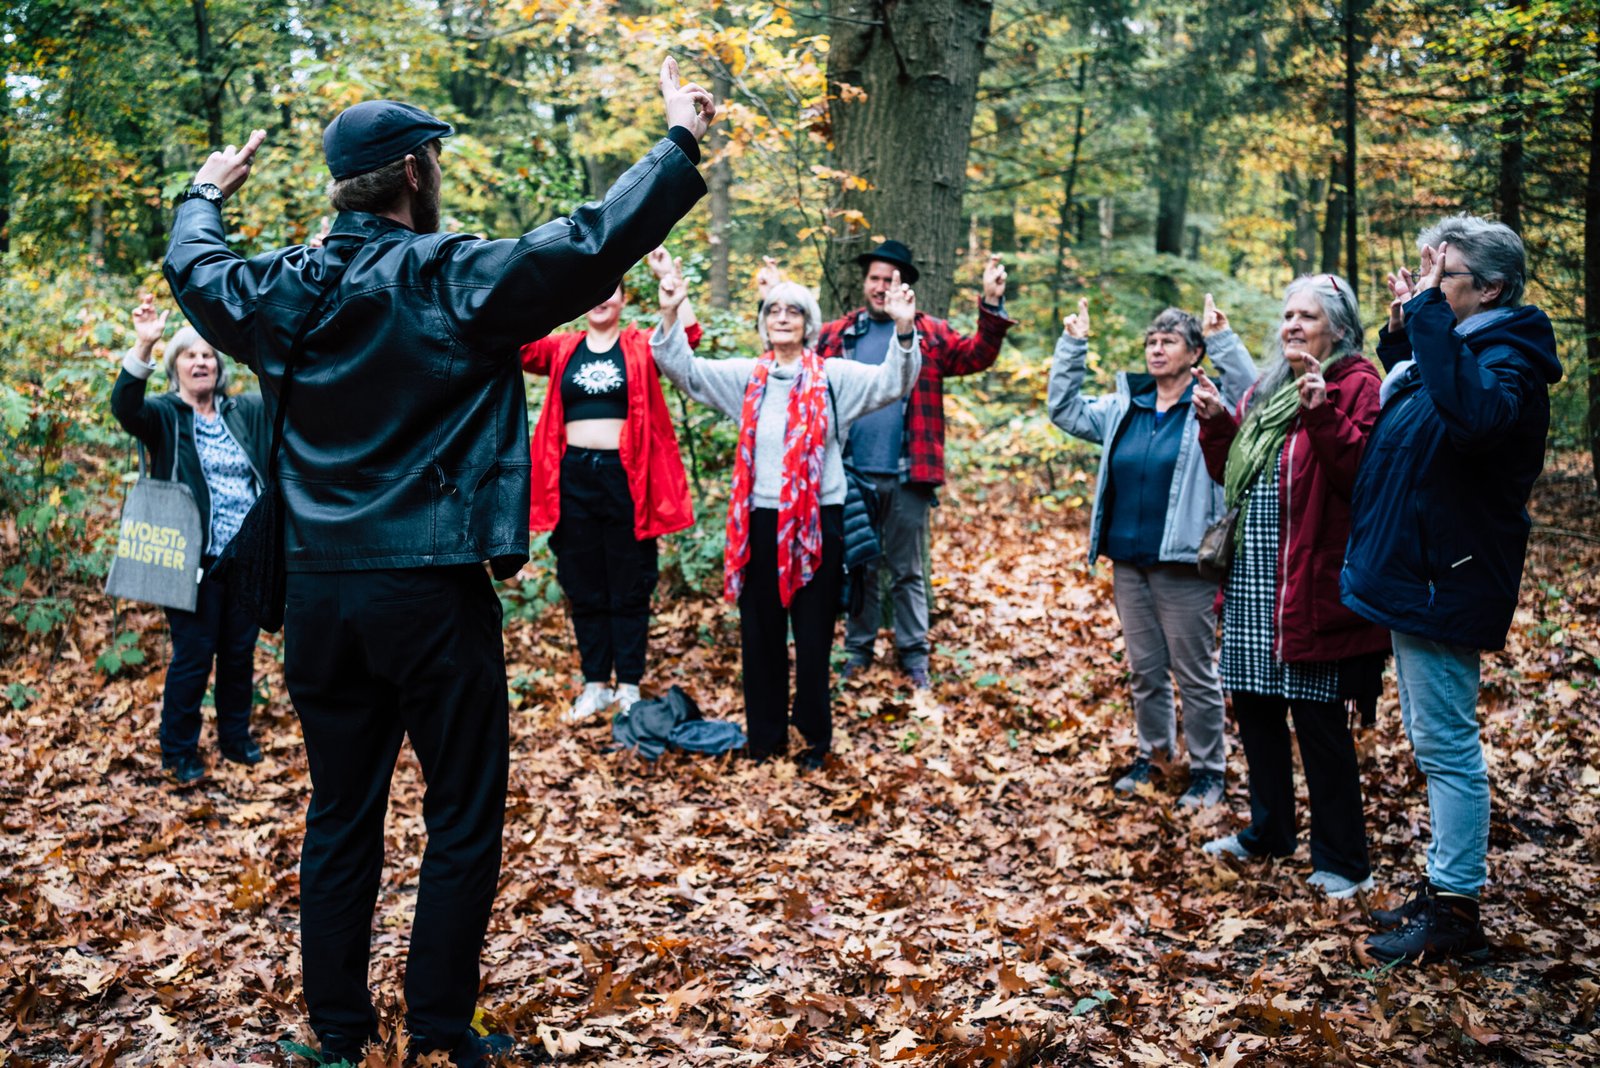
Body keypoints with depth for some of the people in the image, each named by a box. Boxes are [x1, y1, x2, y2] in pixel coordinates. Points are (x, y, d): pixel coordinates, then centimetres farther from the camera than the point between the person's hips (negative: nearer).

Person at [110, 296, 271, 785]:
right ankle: (179, 753, 13)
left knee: (240, 653, 12)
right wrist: (142, 346, -35)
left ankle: (236, 737, 28)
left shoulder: (246, 412, 11)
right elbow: (125, 407, -20)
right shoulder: (164, 415, -1)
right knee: (193, 657, -1)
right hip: (195, 561, -4)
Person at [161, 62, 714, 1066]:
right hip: (433, 593, -5)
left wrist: (207, 194, 47)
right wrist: (680, 141, -6)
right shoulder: (453, 281, -11)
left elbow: (195, 267, 27)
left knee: (341, 818, 14)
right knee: (464, 820, 6)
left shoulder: (282, 291, 5)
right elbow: (598, 243, -17)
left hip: (319, 595, 6)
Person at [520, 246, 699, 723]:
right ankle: (595, 685, 21)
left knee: (629, 587, 6)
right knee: (583, 588, 10)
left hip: (625, 476, -2)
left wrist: (669, 278, -20)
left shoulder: (640, 347, 2)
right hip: (574, 476, 3)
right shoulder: (563, 349, 8)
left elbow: (687, 336, -14)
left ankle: (630, 686, 16)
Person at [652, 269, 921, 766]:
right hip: (760, 521, 3)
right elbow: (685, 369, 5)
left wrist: (904, 330, -27)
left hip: (818, 521, -2)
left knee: (813, 632, 4)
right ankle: (765, 734, 21)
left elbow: (891, 382, -10)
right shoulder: (746, 377, 7)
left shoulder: (833, 376, 0)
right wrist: (670, 316, -10)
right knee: (760, 631, 9)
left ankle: (816, 736, 18)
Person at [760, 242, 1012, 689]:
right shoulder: (835, 335, 8)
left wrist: (991, 307, -18)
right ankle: (858, 651, 22)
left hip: (907, 476, -1)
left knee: (908, 571, 8)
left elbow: (976, 355, -5)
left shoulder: (931, 334, 5)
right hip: (853, 474, 1)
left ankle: (914, 656, 16)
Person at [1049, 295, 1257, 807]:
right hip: (1128, 561, 5)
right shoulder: (1124, 408, 10)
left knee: (1195, 670, 3)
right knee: (1144, 667, 16)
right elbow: (1066, 410, 17)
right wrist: (1072, 346, 8)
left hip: (1184, 564, -5)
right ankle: (1152, 750, 31)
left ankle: (1209, 766, 16)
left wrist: (1223, 341, -27)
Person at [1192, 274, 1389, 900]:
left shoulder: (1356, 385, -8)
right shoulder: (1266, 390, 16)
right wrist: (1216, 423, 4)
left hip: (1311, 584, -8)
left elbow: (1362, 470, -21)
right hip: (1252, 580, 8)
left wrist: (1322, 413, -31)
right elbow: (1230, 473, 19)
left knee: (1319, 722, -3)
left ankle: (1342, 863, 9)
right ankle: (1268, 832, 33)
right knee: (1255, 708, 16)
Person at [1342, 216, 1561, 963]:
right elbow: (1405, 427, 29)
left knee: (1446, 746, -4)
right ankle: (1441, 889, 26)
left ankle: (1456, 913, 5)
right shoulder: (1445, 347, 12)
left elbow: (1473, 413, -40)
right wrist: (1401, 335, 14)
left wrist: (1428, 313, -32)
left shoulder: (1506, 359, -17)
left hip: (1446, 585, -10)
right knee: (1435, 745, 16)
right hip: (1412, 578, 10)